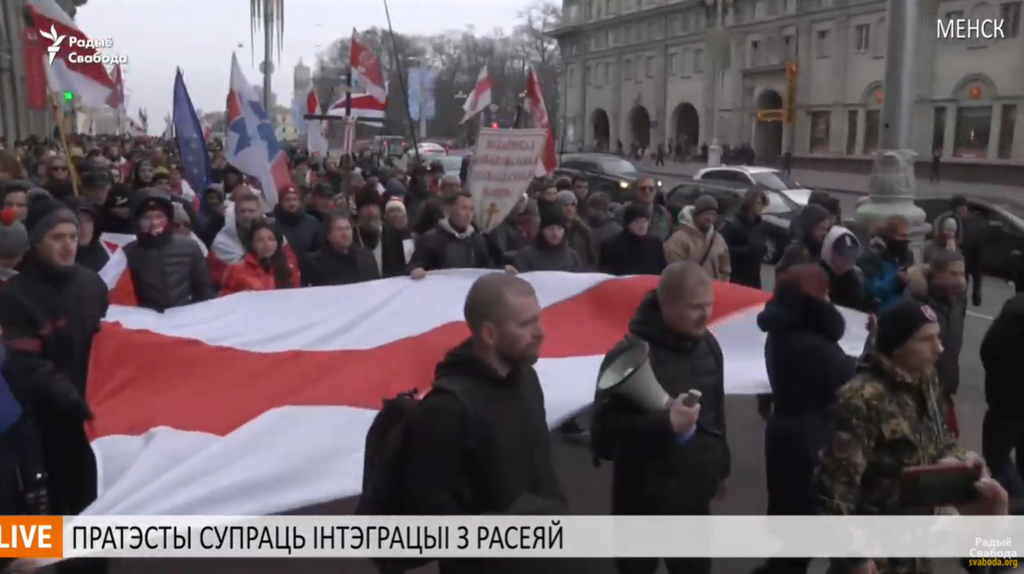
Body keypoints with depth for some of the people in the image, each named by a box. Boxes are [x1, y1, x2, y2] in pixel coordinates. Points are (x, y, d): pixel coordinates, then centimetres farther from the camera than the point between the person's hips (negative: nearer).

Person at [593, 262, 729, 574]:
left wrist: (721, 466, 21)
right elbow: (604, 429, -21)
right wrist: (666, 423, -30)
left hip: (695, 490, 6)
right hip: (645, 496, -6)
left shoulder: (707, 344, 3)